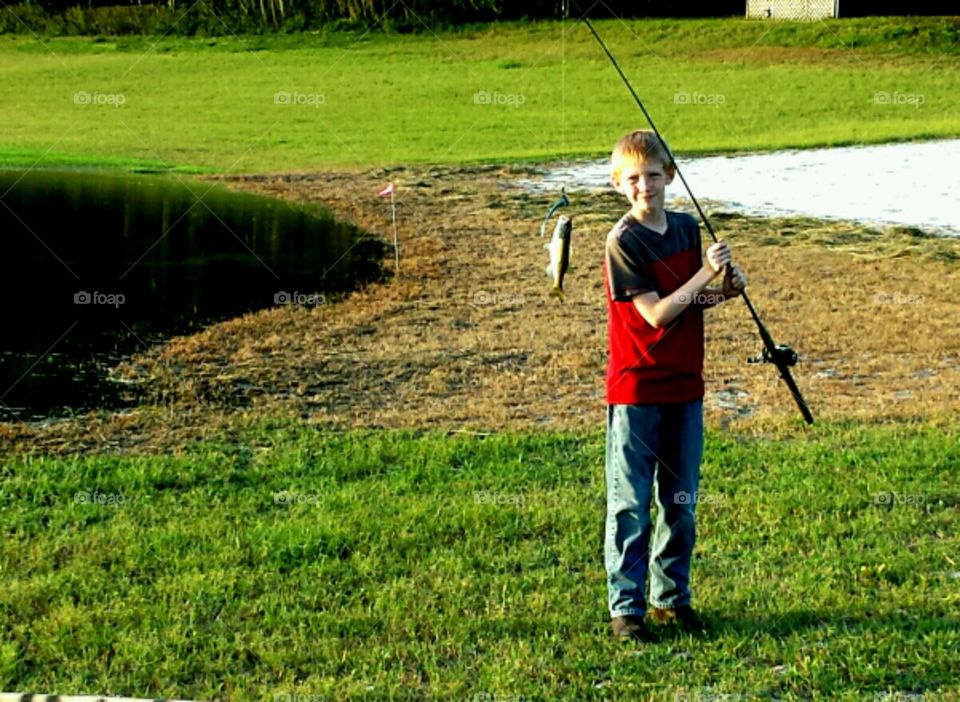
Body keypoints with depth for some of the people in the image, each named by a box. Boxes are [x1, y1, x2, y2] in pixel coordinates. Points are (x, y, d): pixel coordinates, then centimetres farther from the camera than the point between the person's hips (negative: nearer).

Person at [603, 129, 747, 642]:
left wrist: (725, 289, -1)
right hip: (635, 390, -6)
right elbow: (656, 314, -18)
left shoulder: (687, 229, 7)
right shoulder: (623, 242, -13)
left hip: (684, 386, 6)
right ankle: (626, 607, 8)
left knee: (680, 500, 13)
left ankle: (673, 598, 25)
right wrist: (705, 274, -22)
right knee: (630, 503, 1)